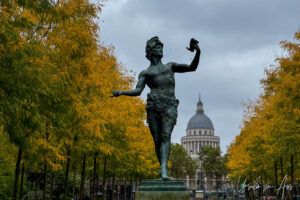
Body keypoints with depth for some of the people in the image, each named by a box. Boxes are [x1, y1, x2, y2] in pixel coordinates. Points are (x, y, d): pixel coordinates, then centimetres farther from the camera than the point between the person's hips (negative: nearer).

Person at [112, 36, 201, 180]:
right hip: (154, 104, 0)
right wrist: (121, 92, -11)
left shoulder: (170, 66, 27)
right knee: (157, 139, -5)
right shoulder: (145, 73, 21)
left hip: (170, 105, 0)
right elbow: (137, 91, 7)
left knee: (166, 135, -19)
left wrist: (198, 52, 2)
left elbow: (192, 67, 19)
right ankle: (164, 169, 5)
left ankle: (163, 169, -32)